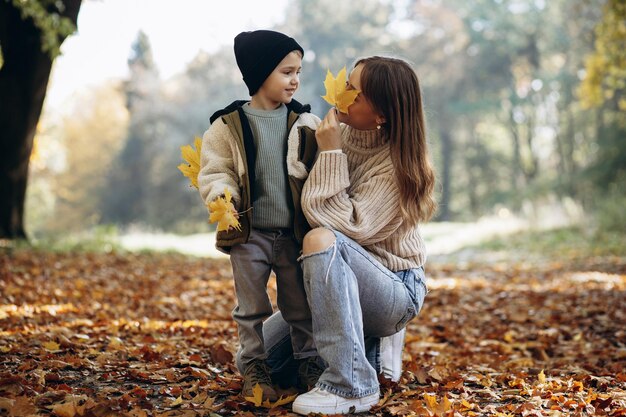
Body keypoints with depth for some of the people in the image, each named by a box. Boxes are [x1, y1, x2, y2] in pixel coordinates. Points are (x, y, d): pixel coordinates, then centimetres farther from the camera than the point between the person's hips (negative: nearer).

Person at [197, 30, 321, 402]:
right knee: (252, 307, 7)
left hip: (294, 234, 2)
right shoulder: (229, 125, -4)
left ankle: (308, 361, 26)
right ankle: (254, 367, 20)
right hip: (249, 234, -2)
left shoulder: (306, 123, 3)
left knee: (300, 305, 11)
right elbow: (215, 171, -4)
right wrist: (222, 197, -22)